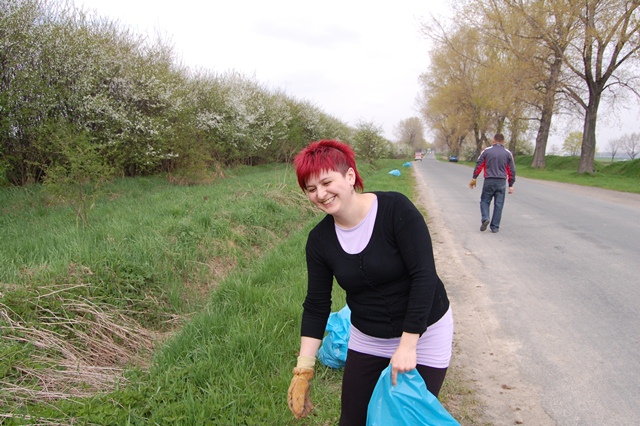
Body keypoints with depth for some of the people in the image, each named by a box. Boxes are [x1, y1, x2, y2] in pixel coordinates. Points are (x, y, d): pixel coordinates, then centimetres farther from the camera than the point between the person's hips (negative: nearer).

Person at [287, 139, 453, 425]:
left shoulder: (395, 209, -22)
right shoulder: (319, 240, -9)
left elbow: (424, 275, -23)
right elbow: (316, 306, -3)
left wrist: (408, 345, -24)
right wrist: (303, 370, -5)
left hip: (423, 333, -3)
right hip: (366, 340, 4)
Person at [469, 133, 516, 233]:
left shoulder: (486, 151, 1)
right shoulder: (508, 153, 4)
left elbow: (478, 165, -1)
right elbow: (512, 170, 6)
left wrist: (474, 178, 7)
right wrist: (511, 185, 12)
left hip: (489, 181, -1)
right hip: (501, 182, 1)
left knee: (485, 201, 13)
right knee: (498, 204, 6)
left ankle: (485, 218, -11)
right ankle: (495, 227, 8)